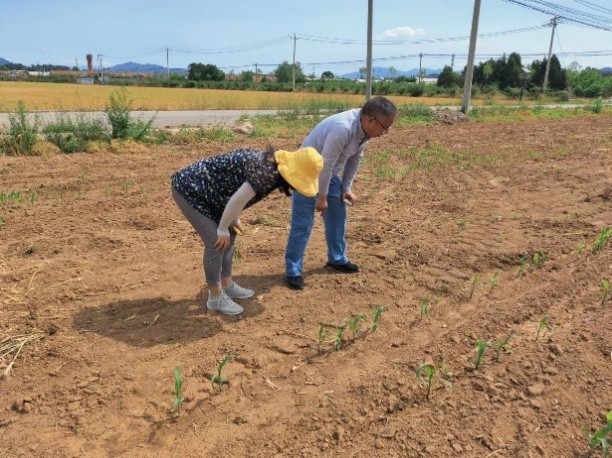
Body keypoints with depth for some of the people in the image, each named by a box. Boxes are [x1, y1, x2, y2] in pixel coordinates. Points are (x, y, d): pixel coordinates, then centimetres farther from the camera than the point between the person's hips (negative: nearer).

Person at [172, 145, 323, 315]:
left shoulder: (269, 163, 2)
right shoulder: (266, 173, -28)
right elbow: (237, 201, -24)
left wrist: (233, 220, 14)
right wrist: (222, 229, -10)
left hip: (200, 188, 10)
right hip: (189, 189, -10)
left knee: (229, 237, 14)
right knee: (217, 242, -8)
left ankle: (227, 285, 29)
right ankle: (215, 298, 9)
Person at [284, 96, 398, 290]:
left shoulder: (365, 128, -8)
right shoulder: (342, 128, -35)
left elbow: (355, 158, 6)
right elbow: (325, 164, -29)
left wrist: (347, 187, 7)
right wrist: (322, 197, -20)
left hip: (330, 174, 9)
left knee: (337, 215, 16)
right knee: (302, 224, -5)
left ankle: (337, 258, 33)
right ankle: (293, 271, 6)